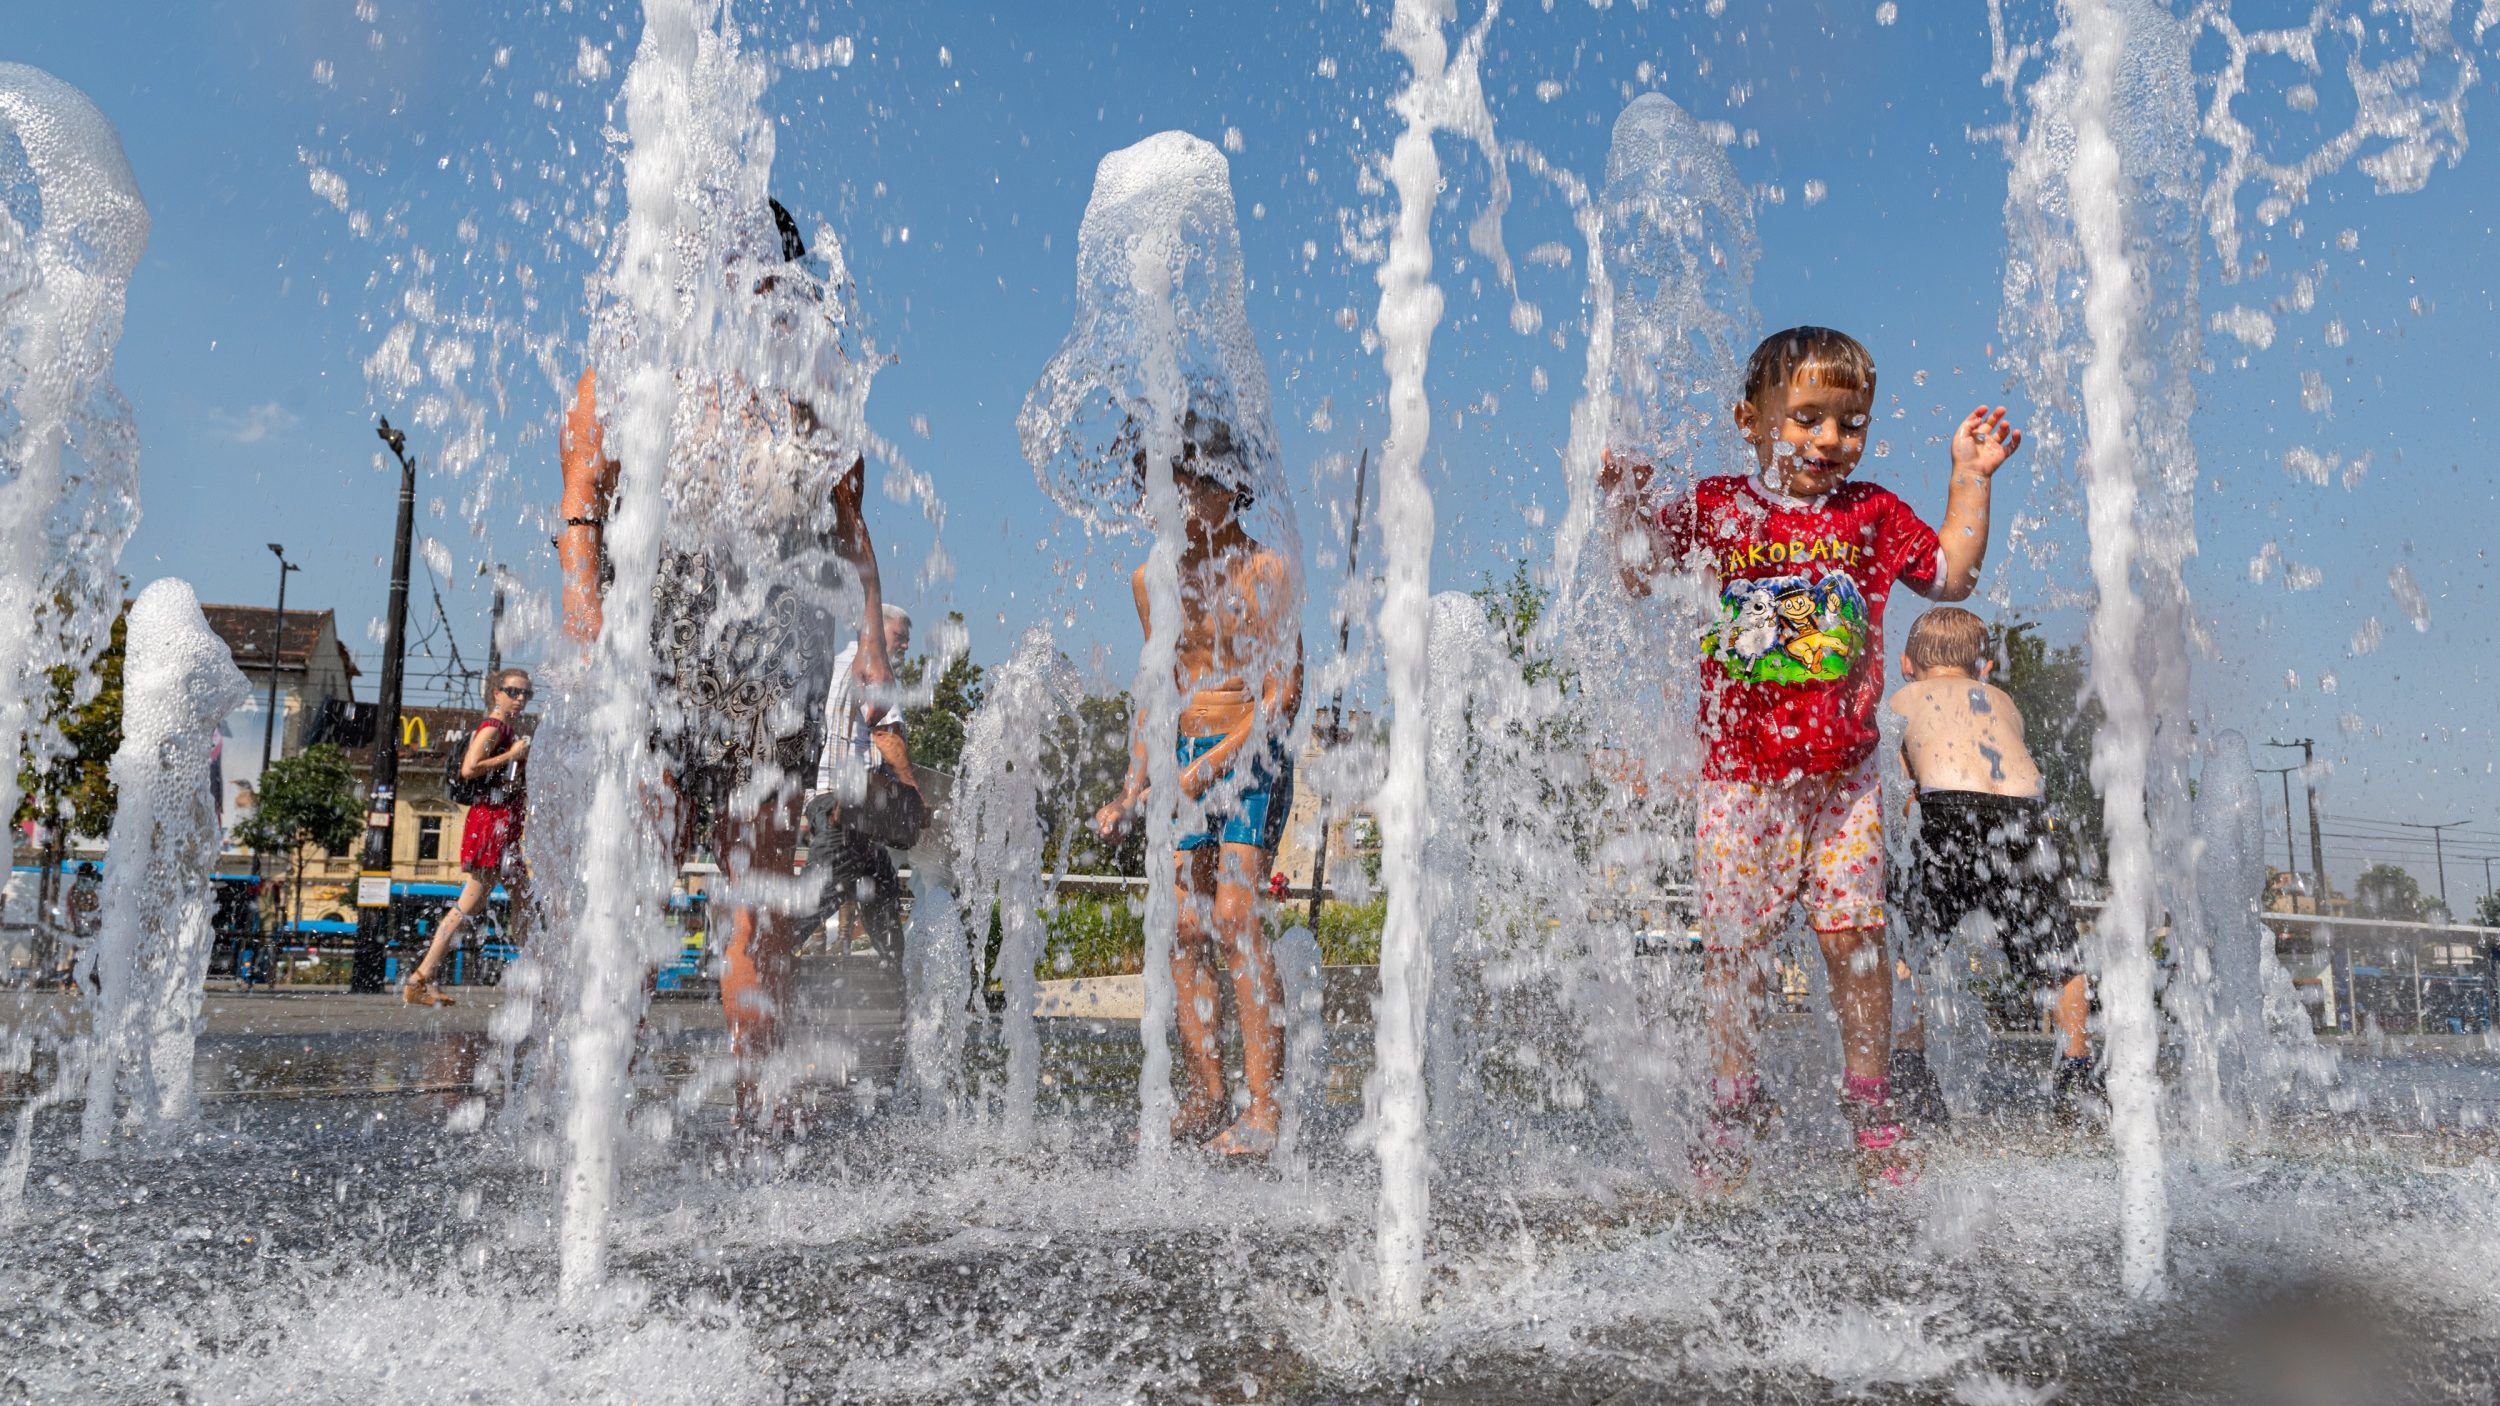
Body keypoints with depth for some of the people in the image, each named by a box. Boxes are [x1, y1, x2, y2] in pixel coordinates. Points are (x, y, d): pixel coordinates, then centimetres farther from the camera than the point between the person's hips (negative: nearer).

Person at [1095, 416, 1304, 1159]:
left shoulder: (1264, 572, -10)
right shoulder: (1151, 581, 9)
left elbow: (1283, 695, -14)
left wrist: (1210, 766, -22)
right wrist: (1134, 786, 10)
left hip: (1252, 757, -6)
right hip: (1187, 762, 6)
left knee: (1235, 914, -18)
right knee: (1184, 927, 2)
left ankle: (1264, 1105, -15)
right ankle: (1205, 1097, 12)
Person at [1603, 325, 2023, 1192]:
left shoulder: (1870, 513, 7)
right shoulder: (1714, 508, 1)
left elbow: (1952, 575, 14)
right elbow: (1639, 578, 6)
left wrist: (1970, 477, 10)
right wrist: (1628, 511, -10)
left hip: (1842, 773, 1)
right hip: (1741, 772, -1)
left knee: (1855, 938, 2)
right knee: (1733, 940, 3)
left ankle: (1870, 1110, 19)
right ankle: (1733, 1105, 20)